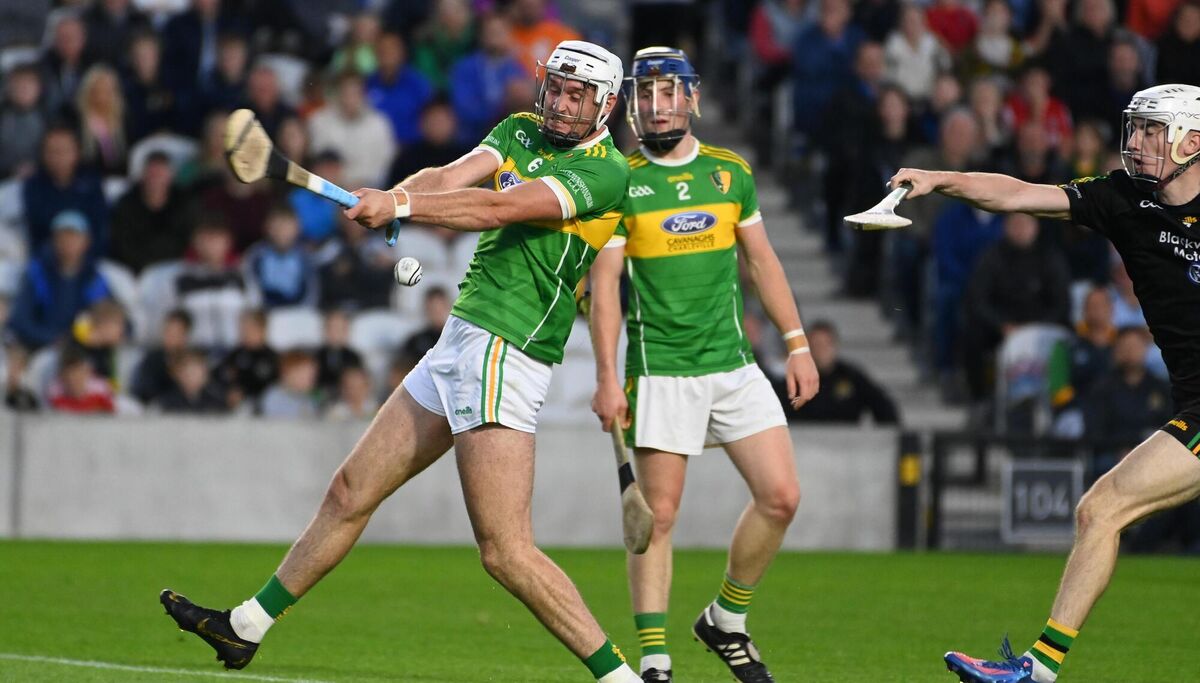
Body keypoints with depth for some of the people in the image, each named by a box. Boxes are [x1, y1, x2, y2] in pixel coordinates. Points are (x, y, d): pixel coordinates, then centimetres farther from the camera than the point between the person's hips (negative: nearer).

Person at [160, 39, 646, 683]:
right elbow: (452, 177, -2)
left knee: (505, 552, -15)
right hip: (459, 342, 8)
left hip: (503, 352, -8)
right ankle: (246, 627, 27)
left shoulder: (606, 171, -10)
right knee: (351, 491, 16)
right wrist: (387, 198, -22)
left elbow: (498, 208, -21)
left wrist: (402, 206, -27)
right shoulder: (519, 131, 14)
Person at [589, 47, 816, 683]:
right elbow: (605, 284, -4)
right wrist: (607, 378, -11)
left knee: (780, 495, -2)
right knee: (658, 513, -6)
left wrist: (797, 344, 11)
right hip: (661, 370, -4)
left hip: (733, 363, 4)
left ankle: (726, 619, 17)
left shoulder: (730, 172, 9)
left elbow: (762, 261, 16)